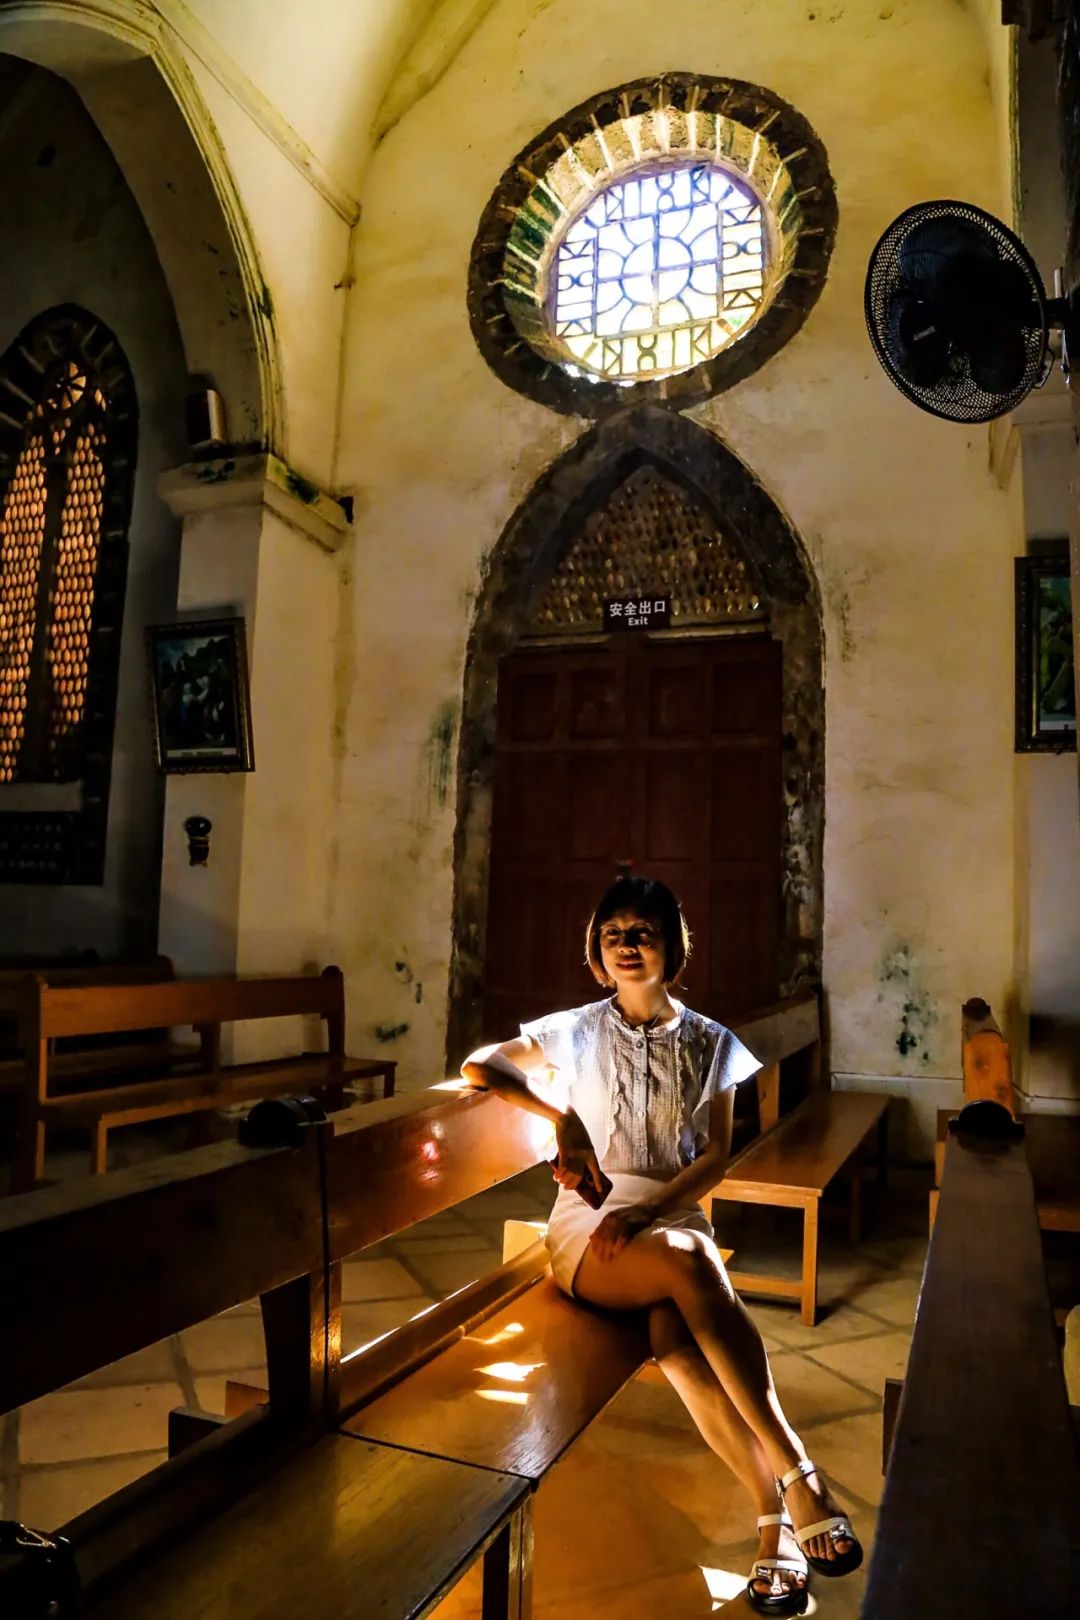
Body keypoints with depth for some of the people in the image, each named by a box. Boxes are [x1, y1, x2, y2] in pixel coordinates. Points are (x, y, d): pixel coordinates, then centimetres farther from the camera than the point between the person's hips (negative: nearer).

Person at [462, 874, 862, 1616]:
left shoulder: (710, 1044, 9)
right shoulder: (579, 1032, 7)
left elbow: (715, 1157, 3)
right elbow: (480, 1065, 3)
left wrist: (645, 1212, -14)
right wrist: (561, 1117, -11)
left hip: (674, 1216, 1)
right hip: (588, 1227, -1)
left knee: (674, 1331, -36)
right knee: (689, 1266, -36)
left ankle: (774, 1520, -27)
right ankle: (795, 1475, -32)